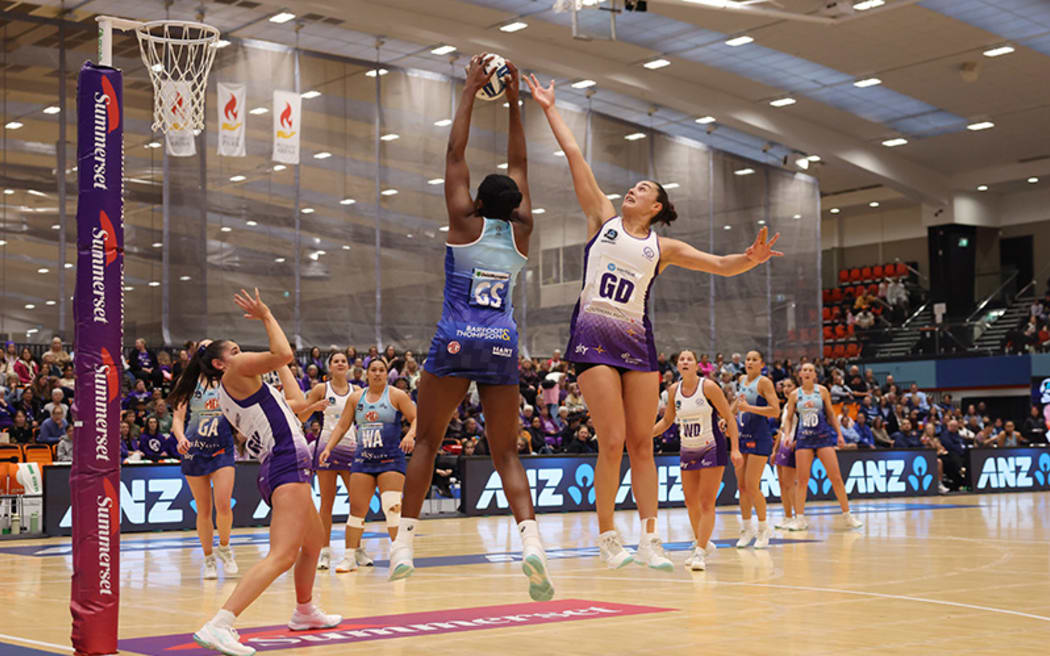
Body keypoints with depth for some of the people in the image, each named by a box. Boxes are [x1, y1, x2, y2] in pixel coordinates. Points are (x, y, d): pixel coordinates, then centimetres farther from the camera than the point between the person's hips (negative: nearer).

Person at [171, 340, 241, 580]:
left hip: (222, 449, 0)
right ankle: (209, 559, 18)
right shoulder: (189, 382, 1)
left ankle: (224, 547, 10)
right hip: (194, 450, 0)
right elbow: (178, 416, -5)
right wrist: (181, 438, -23)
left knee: (223, 504, -15)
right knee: (203, 510, 4)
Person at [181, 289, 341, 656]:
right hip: (286, 465, -10)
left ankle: (304, 612, 50)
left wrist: (281, 367, 39)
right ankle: (218, 626, -34)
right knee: (282, 556, -23)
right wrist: (267, 317, -1)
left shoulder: (242, 389, 23)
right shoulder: (235, 372, -2)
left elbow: (297, 402, 27)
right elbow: (284, 353, -16)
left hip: (286, 470, 10)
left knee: (313, 544, 30)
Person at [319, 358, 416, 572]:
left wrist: (410, 435, -24)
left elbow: (416, 419, -4)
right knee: (356, 508, 1)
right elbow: (341, 426, 11)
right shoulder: (356, 398, 9)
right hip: (363, 459, 4)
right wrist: (328, 448, 0)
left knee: (392, 507, -14)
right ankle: (350, 557, 7)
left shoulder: (396, 395, -1)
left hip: (391, 459, -4)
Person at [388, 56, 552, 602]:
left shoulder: (466, 223, 2)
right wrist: (513, 103, 22)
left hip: (456, 342, -2)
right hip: (502, 347, 2)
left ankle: (404, 542, 4)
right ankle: (530, 539, -17)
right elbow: (517, 166, 20)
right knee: (506, 454, 4)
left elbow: (455, 154, 7)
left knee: (427, 441, 9)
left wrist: (470, 92, 13)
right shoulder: (521, 231, 10)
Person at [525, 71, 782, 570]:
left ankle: (650, 539, 5)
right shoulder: (604, 217, 11)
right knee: (612, 442, -10)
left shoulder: (662, 246, 14)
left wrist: (751, 259, -11)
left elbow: (720, 265, 9)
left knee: (641, 444, 2)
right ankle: (607, 536, 1)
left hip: (636, 340, 3)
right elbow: (573, 154, 10)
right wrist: (549, 109, 10)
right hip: (594, 333, -2)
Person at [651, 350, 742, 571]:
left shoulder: (708, 387, -12)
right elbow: (667, 420, 14)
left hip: (711, 449, -5)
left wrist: (735, 449, -17)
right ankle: (701, 543, 29)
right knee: (691, 502, 10)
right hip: (687, 451, 5)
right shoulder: (674, 390, 1)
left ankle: (700, 552, -12)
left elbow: (729, 417, -10)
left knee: (706, 503, -9)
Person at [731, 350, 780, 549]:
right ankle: (747, 528, 16)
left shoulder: (764, 382, -9)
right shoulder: (743, 380, 11)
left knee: (752, 486, -10)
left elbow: (775, 411, -18)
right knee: (741, 486, 7)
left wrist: (749, 407, -23)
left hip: (759, 438, -7)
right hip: (742, 436, 7)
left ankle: (764, 529, 4)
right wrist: (728, 417, 28)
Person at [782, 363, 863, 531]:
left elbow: (831, 413, 9)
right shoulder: (795, 395, 5)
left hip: (823, 436, -1)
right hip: (804, 438, 1)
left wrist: (839, 434, 5)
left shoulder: (822, 391, 4)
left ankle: (847, 516, 3)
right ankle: (800, 519, 2)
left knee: (836, 477, -4)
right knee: (802, 479, -3)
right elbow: (788, 418, 11)